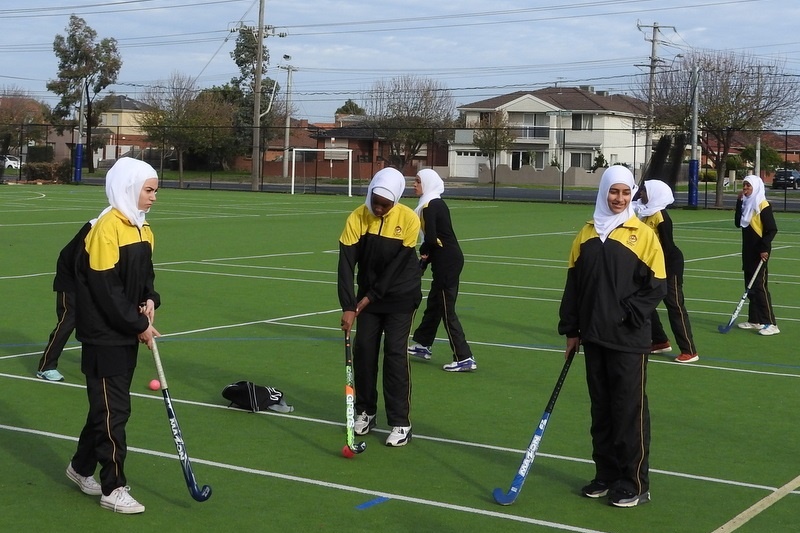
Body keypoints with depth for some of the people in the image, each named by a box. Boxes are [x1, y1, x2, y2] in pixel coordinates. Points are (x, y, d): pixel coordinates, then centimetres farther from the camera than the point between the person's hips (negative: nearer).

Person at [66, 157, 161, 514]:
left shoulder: (142, 229, 9)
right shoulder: (107, 228, -19)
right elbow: (106, 289, -21)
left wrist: (150, 300, -3)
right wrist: (138, 325, -17)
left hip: (128, 334, 9)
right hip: (105, 337, -9)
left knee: (106, 406, 18)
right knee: (113, 411, -2)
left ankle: (81, 468, 36)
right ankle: (113, 489, 8)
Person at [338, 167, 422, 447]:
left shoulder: (409, 219, -19)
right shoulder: (357, 218, -14)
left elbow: (397, 264, -17)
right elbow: (346, 264, -18)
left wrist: (370, 297, -16)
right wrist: (348, 307, -25)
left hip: (401, 296, -3)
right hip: (368, 295, 3)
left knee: (395, 353, -8)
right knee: (363, 349, 1)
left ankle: (400, 422, -2)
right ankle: (365, 411, 19)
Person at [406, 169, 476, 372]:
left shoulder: (430, 207, -16)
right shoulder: (436, 203, 14)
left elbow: (431, 238, -23)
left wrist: (423, 251, -2)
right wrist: (426, 258, 11)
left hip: (446, 262, -10)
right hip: (448, 259, 10)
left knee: (447, 310, -6)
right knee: (434, 302, 22)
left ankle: (464, 358, -5)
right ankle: (423, 345, 38)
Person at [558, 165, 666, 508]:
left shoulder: (642, 234, -4)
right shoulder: (587, 234, 8)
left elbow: (657, 285, -6)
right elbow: (573, 284, 11)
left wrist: (629, 316, -14)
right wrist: (571, 329, 9)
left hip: (629, 340, -4)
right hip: (594, 338, 4)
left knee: (630, 410, 0)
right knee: (601, 409, 12)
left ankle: (634, 484, 10)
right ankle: (606, 476, 24)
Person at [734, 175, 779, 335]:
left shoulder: (763, 205, -13)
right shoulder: (747, 203, 11)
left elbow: (772, 230, -16)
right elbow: (738, 223, 4)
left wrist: (764, 248, -22)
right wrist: (739, 202, 0)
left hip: (759, 252, -8)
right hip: (748, 251, 8)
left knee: (760, 287, -10)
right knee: (750, 287, 11)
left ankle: (771, 324, -8)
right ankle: (754, 320, 17)